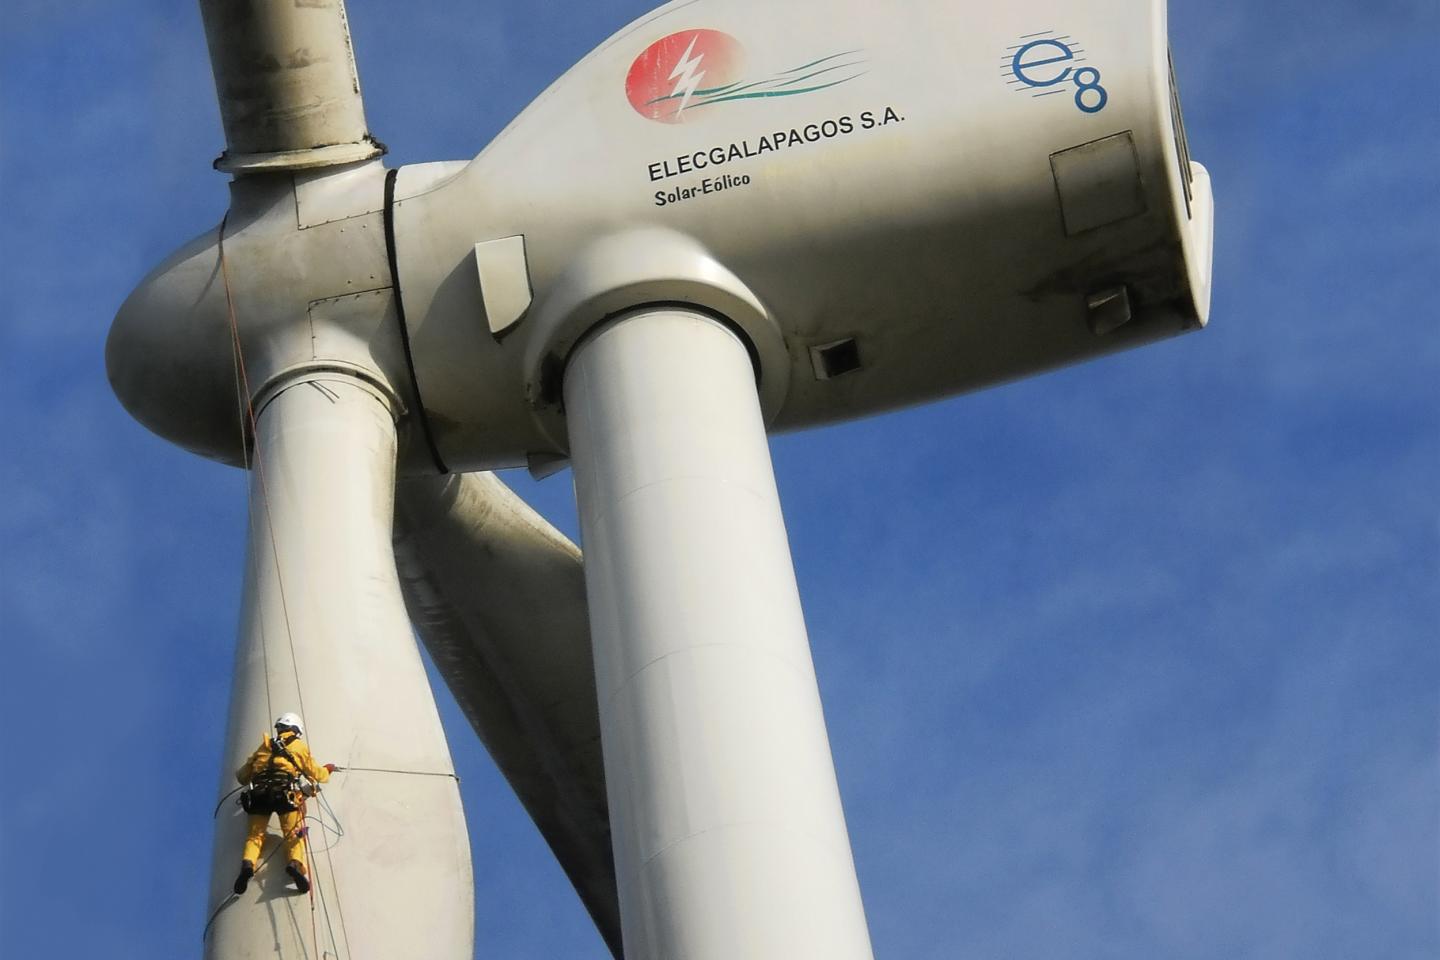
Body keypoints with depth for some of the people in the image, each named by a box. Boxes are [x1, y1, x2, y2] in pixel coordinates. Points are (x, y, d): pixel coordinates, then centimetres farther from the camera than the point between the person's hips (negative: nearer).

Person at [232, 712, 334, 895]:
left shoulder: (265, 746, 28)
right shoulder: (299, 747, 21)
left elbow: (242, 776, 31)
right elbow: (316, 774, 29)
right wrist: (327, 770, 51)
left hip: (259, 794, 2)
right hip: (285, 793, -2)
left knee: (255, 834, 1)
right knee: (294, 834, -6)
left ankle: (247, 863, -28)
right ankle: (295, 863, -35)